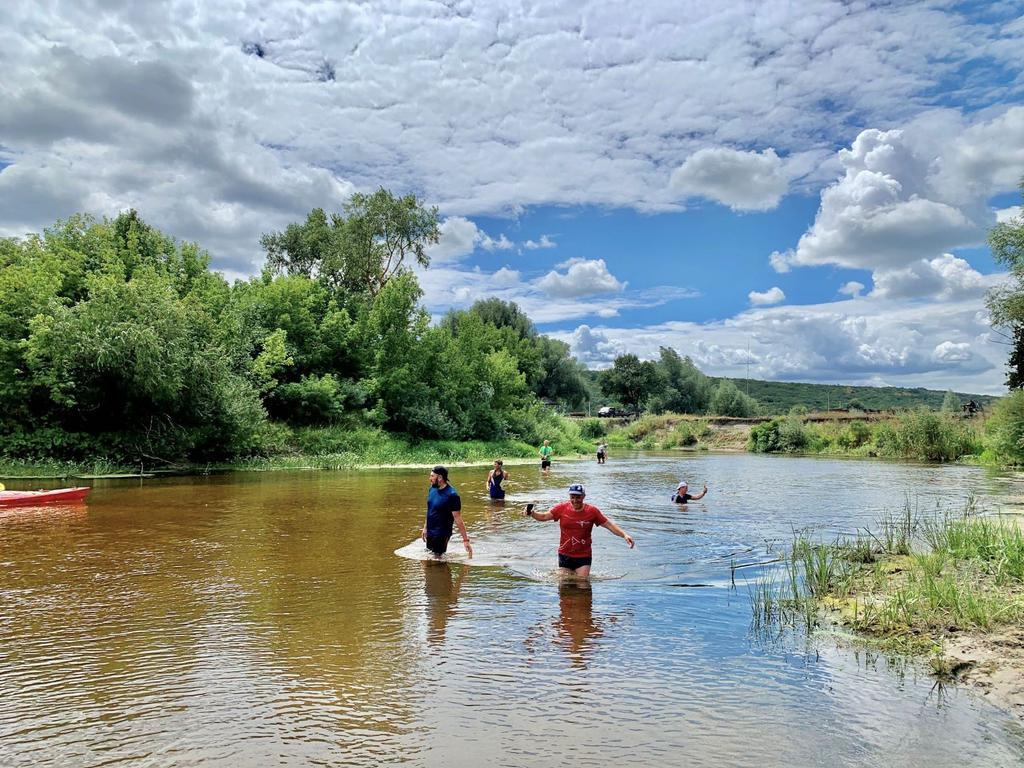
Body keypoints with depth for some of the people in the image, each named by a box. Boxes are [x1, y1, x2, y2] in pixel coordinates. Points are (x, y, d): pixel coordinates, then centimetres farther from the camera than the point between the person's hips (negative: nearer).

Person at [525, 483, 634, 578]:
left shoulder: (592, 511, -9)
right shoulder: (562, 508, -6)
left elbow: (609, 525, -7)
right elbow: (544, 516, -4)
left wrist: (625, 535, -18)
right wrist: (532, 513, -23)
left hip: (583, 556, -1)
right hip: (565, 555, 1)